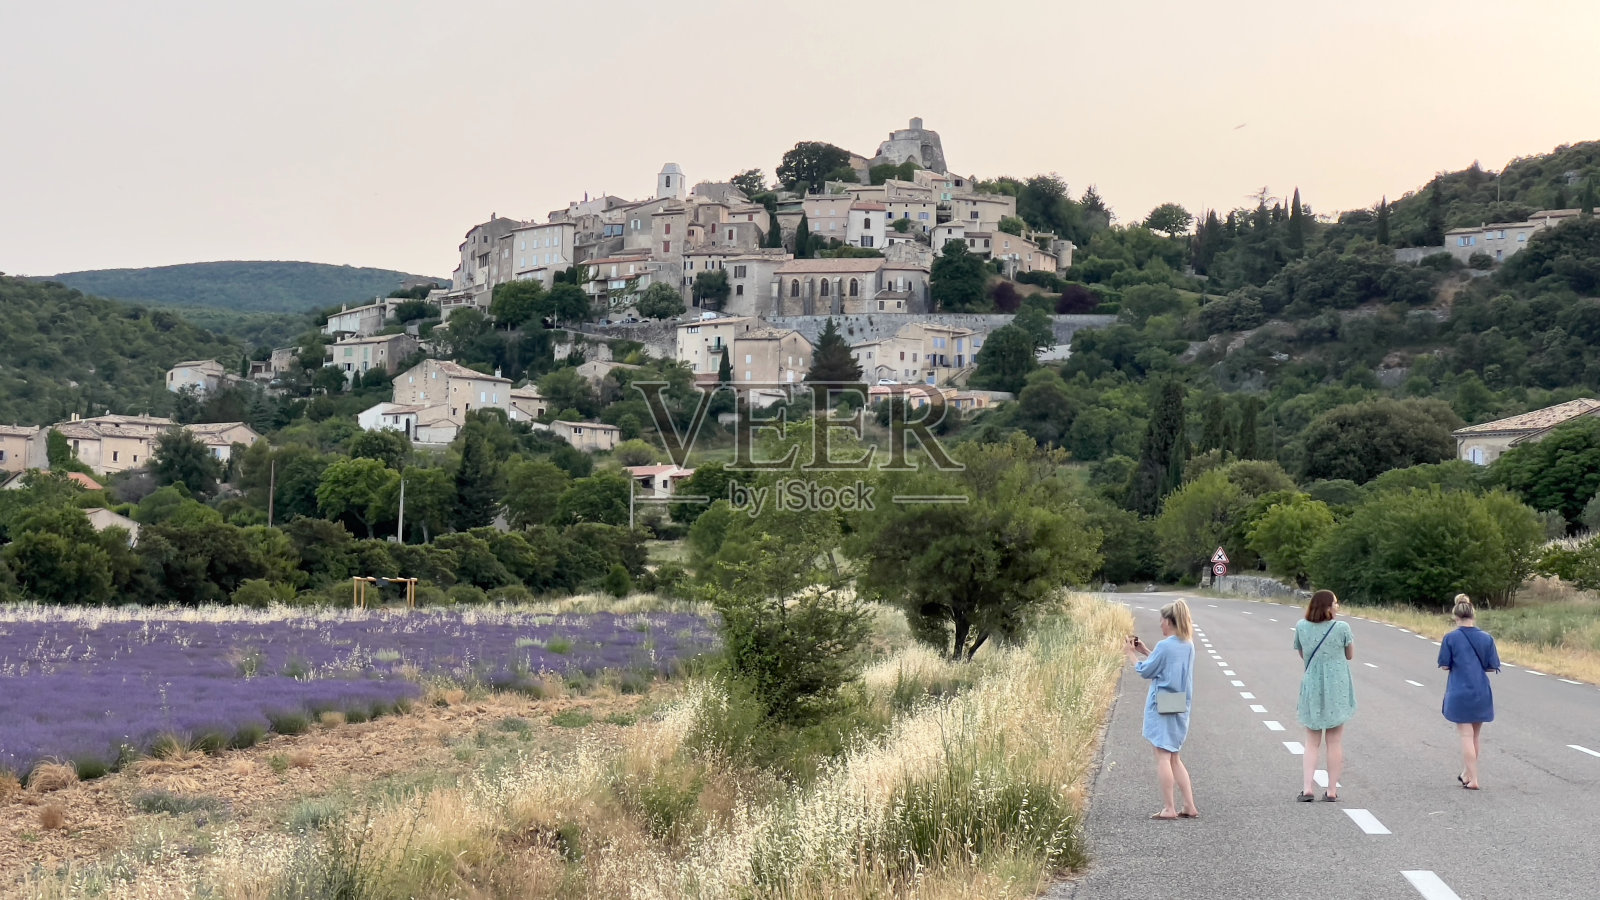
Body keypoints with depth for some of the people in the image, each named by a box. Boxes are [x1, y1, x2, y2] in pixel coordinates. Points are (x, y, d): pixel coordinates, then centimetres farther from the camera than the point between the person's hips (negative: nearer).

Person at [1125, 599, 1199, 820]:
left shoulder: (1164, 646, -16)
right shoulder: (1188, 645, 8)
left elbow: (1145, 671, -8)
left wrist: (1131, 653, 6)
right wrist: (1145, 651, 19)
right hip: (1181, 708, 8)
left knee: (1163, 756, -2)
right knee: (1173, 758, 16)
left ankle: (1169, 809, -2)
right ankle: (1190, 807, 13)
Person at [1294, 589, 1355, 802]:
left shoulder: (1301, 627, -3)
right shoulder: (1342, 628, -12)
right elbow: (1350, 656, 1)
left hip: (1311, 689, 2)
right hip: (1337, 690, -2)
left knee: (1312, 742, 9)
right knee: (1334, 742, 8)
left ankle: (1307, 788, -4)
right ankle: (1332, 790, 9)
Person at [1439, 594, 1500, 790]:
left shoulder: (1451, 638, -9)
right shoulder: (1486, 638, -3)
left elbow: (1444, 666, -6)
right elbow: (1492, 667, 0)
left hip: (1459, 693, -3)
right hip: (1481, 693, 3)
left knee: (1466, 736, 3)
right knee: (1474, 736, 17)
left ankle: (1472, 779, -1)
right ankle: (1467, 773, 30)